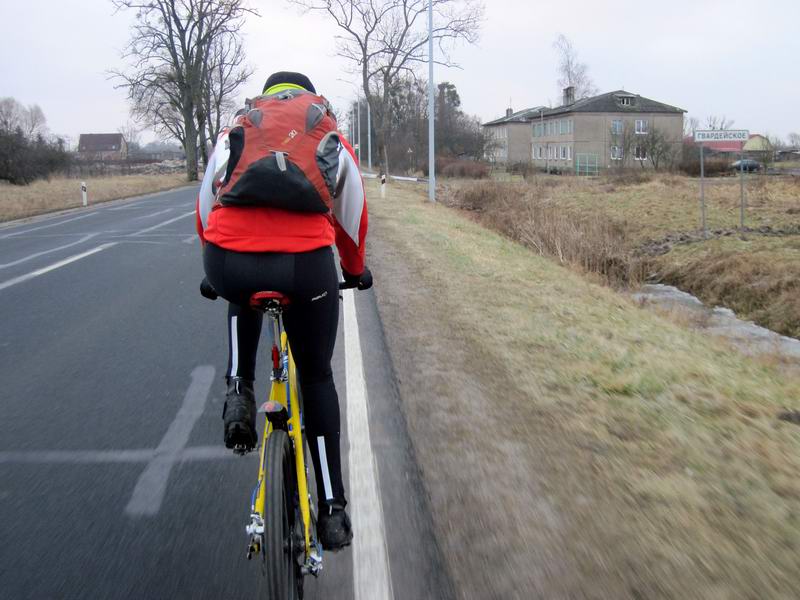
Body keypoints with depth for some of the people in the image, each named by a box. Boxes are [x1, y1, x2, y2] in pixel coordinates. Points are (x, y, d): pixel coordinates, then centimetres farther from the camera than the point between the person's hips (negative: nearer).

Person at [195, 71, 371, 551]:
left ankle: (240, 391, 21)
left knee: (244, 296, 40)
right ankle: (333, 510, 23)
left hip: (228, 265, 1)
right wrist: (356, 269, 50)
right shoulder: (335, 142, 24)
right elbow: (352, 219, 32)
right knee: (317, 378, 19)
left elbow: (206, 210, 31)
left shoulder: (234, 134, 26)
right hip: (305, 265, -1)